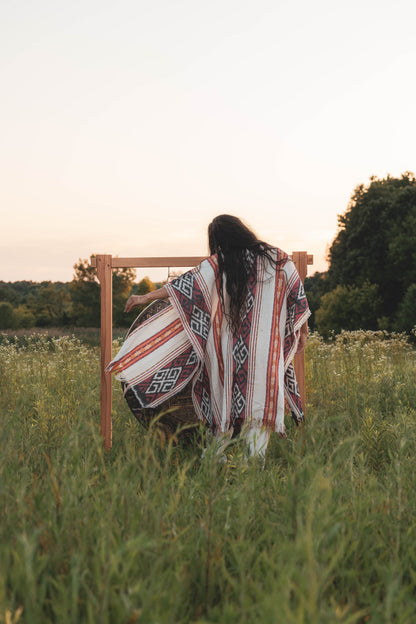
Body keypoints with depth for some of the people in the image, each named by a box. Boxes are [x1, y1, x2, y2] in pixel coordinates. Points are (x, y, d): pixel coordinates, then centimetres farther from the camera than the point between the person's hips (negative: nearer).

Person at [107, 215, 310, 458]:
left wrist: (146, 297, 7)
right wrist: (303, 330, 19)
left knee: (226, 397, 12)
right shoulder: (278, 259, 4)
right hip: (267, 345, 0)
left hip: (229, 348, 0)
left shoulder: (218, 264, -1)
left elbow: (186, 285, 0)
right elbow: (298, 296, 8)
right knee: (261, 398, 1)